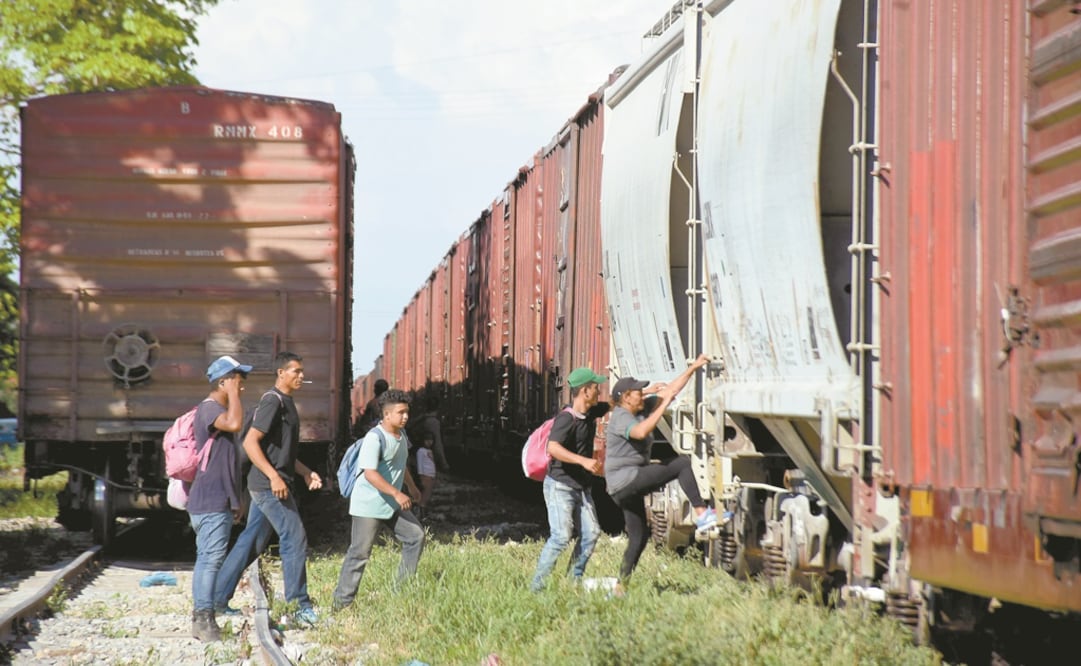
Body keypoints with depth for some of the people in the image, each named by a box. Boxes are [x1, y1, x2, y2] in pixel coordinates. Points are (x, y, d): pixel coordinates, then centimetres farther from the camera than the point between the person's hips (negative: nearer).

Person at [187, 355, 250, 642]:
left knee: (207, 559, 11)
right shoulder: (209, 408, -11)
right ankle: (204, 618, -14)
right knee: (211, 558, -12)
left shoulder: (217, 409, 21)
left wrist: (234, 501, 26)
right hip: (211, 502, -10)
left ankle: (202, 619, 15)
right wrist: (233, 392, -19)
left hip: (218, 501, 10)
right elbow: (234, 423, -34)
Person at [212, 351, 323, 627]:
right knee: (295, 539, -7)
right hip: (269, 484, -10)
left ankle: (217, 597, 15)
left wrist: (306, 472, 16)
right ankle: (300, 606, -3)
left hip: (265, 487, 10)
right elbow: (250, 442, -21)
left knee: (251, 542, 11)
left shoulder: (286, 403, 18)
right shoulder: (273, 401, -13)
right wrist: (274, 477, -25)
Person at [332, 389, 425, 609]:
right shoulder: (374, 438, -22)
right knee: (360, 553, -6)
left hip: (392, 504, 9)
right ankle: (342, 601, 1)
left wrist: (411, 486, 37)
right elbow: (370, 473, -31)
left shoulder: (401, 434, 7)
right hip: (369, 505, -9)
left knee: (416, 536, 8)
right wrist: (397, 494, -35)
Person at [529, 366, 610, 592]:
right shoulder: (566, 418, -20)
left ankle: (574, 580, 7)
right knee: (561, 536, -16)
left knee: (591, 533, -2)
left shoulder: (591, 412, 6)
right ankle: (537, 585, -8)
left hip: (582, 487, 8)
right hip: (560, 486, -8)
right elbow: (553, 448, -33)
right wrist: (583, 461, -39)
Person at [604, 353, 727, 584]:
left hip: (629, 485, 10)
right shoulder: (620, 417, -12)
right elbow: (641, 432, -35)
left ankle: (621, 585, 14)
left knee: (639, 537, 12)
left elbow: (671, 390, 17)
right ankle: (701, 514, -20)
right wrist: (663, 405, -30)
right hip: (625, 479, -10)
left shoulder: (641, 411, 14)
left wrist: (693, 368, 15)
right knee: (682, 463, -14)